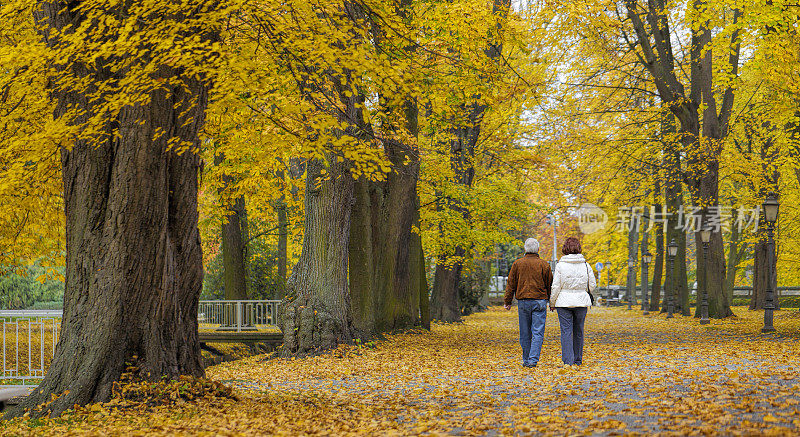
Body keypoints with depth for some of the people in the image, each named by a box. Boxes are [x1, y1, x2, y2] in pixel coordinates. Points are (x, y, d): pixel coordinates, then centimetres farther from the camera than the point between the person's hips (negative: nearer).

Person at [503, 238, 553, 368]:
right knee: (538, 332, -3)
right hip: (540, 301, -1)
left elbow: (511, 284, 4)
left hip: (523, 302, 1)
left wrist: (508, 302, 10)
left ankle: (526, 360, 14)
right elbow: (550, 285, 6)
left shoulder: (517, 264, 3)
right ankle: (533, 360, -13)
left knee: (525, 333, 8)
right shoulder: (544, 264, 0)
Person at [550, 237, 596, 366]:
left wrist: (552, 303, 5)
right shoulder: (585, 265, 0)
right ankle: (578, 360, 21)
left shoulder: (560, 265, -8)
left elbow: (556, 287, -7)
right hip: (581, 302, 3)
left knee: (566, 331, -1)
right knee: (578, 331, 13)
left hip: (564, 302, -3)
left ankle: (568, 361, -7)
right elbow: (592, 285, 6)